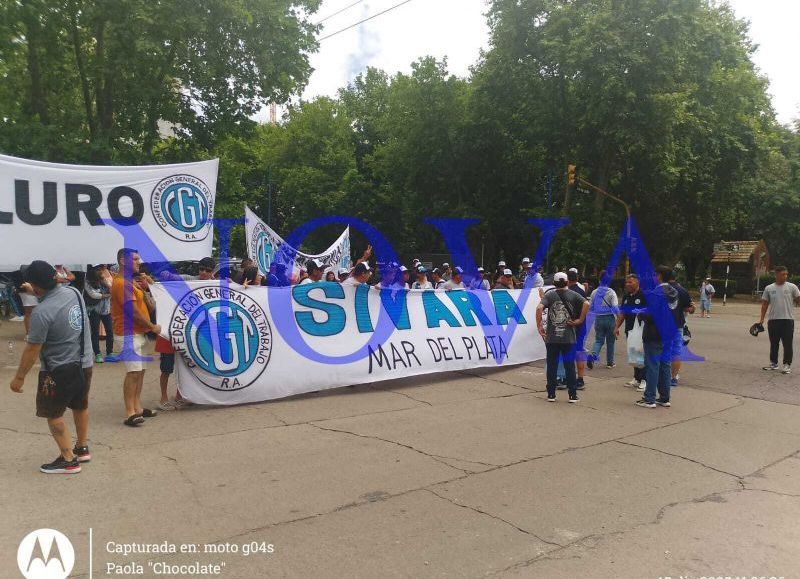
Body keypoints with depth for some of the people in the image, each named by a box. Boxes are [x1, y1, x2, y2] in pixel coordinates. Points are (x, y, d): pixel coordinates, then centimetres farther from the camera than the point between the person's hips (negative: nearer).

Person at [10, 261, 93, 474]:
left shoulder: (42, 312, -24)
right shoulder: (74, 292, -4)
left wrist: (19, 377, -7)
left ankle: (68, 459, 9)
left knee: (53, 414, 7)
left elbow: (32, 349, -17)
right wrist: (37, 293, 23)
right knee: (80, 406, 23)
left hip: (59, 371, -8)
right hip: (84, 364, 8)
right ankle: (83, 448, 37)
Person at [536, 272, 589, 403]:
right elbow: (586, 304, -15)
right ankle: (573, 395, 11)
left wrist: (539, 326, -11)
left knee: (552, 365, 7)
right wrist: (580, 320, -7)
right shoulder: (573, 295, 1)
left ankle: (551, 394, 11)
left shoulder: (549, 295, 0)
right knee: (570, 366, 8)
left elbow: (539, 308, -16)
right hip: (569, 337, 0)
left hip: (551, 337, 0)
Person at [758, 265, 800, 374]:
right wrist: (762, 319, 4)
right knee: (773, 344, 12)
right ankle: (773, 363, 23)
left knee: (787, 344, -2)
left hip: (788, 319, -2)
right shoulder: (769, 288, 6)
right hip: (772, 320, 2)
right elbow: (765, 304, 8)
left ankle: (787, 365, 5)